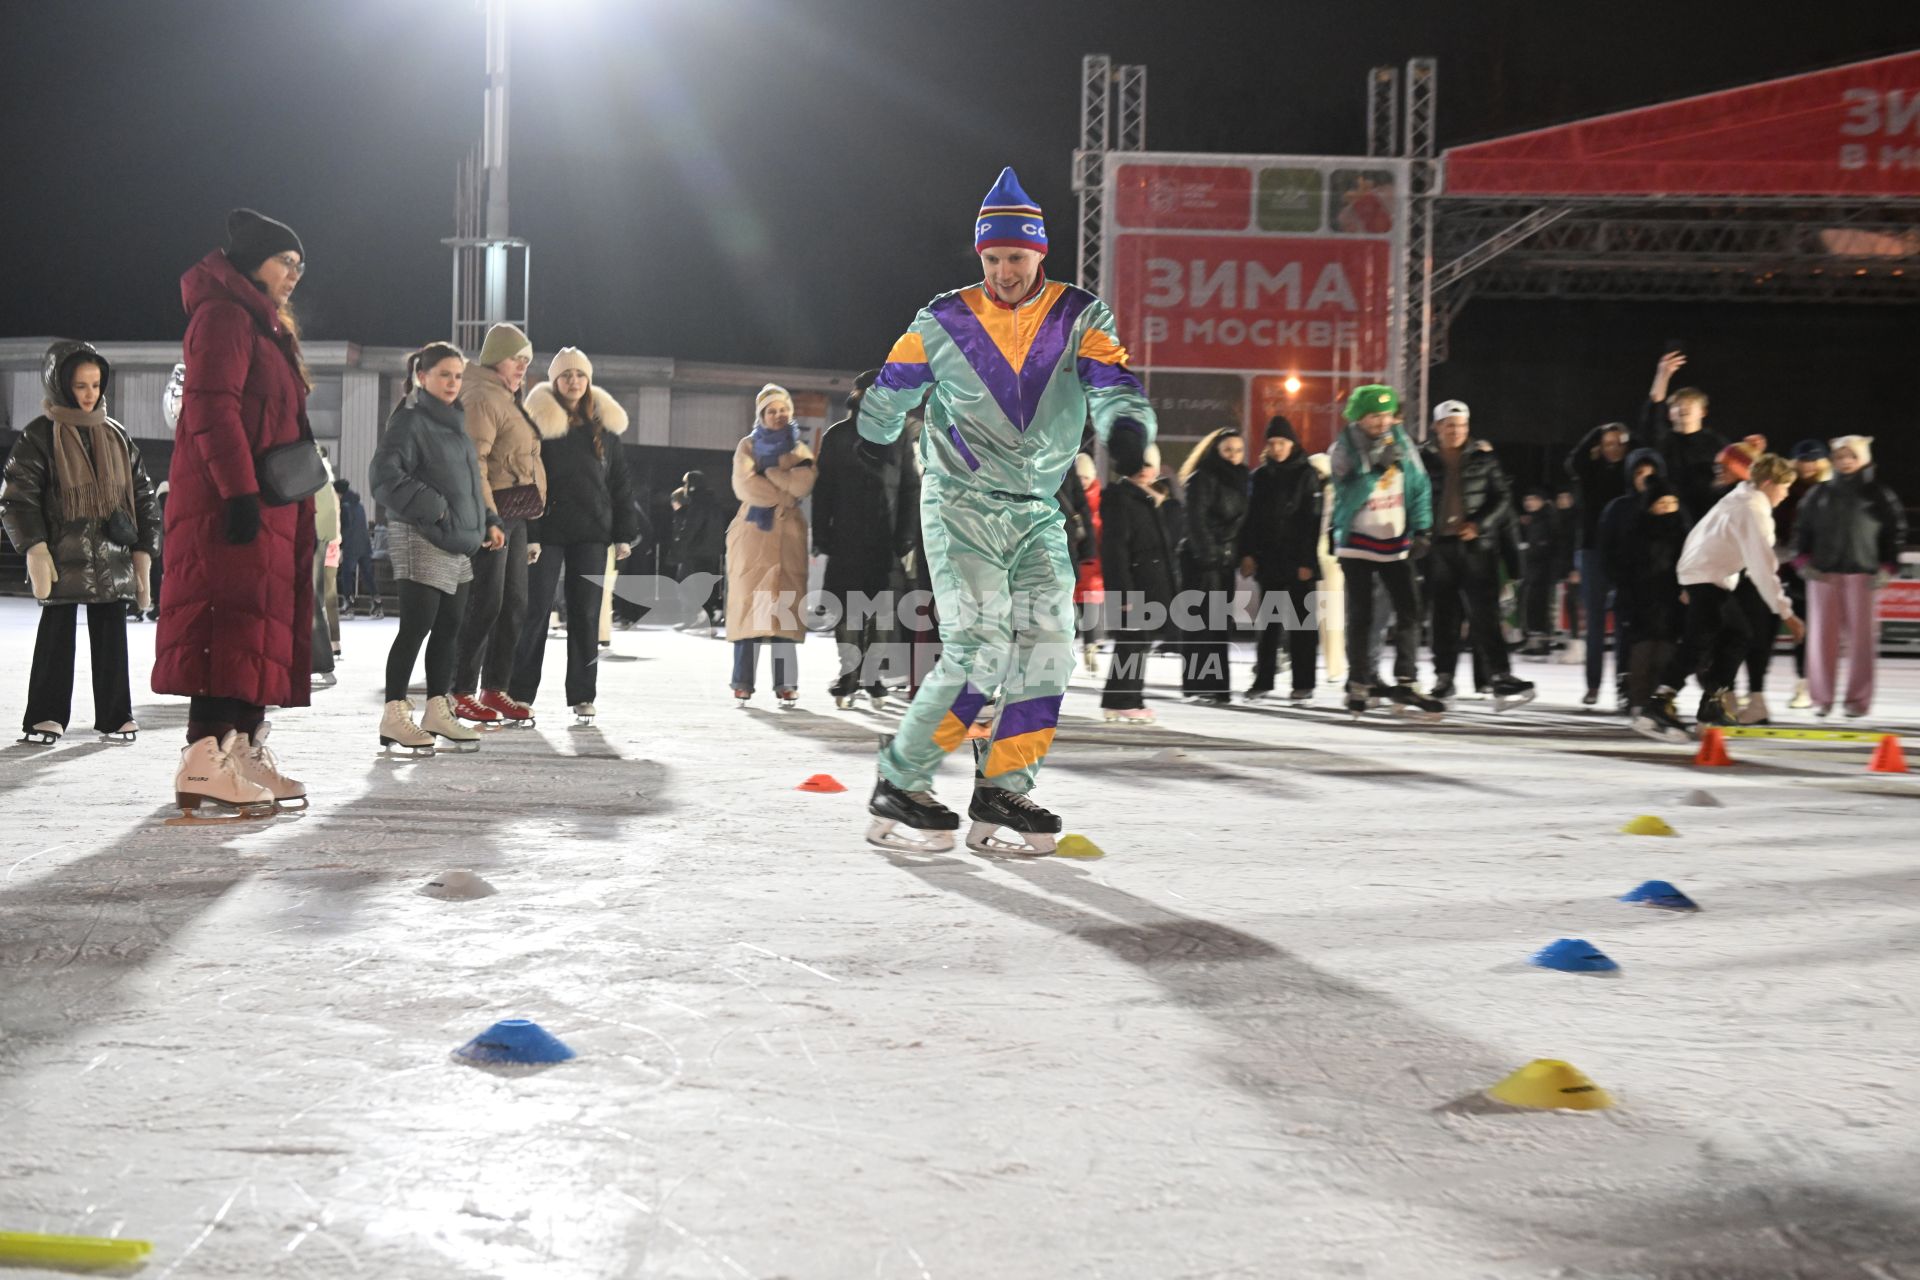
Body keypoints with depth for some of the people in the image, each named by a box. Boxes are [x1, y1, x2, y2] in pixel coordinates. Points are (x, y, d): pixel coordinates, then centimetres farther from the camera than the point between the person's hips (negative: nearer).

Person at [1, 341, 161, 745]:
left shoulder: (116, 436, 12)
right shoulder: (40, 436, -2)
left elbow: (143, 495, 16)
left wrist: (143, 552, 9)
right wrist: (34, 549, -13)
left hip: (113, 557, 4)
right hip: (63, 556, -4)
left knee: (111, 635, 4)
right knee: (57, 633, -1)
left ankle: (115, 715, 10)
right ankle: (46, 717, 4)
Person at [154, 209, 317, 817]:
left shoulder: (264, 326, 25)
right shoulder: (224, 316, -8)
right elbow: (212, 408, -18)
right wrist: (239, 489, -24)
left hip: (266, 503, 10)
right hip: (233, 505, -10)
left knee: (259, 624, 9)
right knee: (233, 620, -15)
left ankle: (245, 755, 12)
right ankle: (205, 761, -18)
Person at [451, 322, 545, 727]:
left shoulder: (508, 401, 23)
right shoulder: (482, 398, -9)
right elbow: (473, 461, -19)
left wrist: (528, 531, 25)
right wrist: (488, 517, -25)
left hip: (514, 516, 10)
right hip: (493, 514, -10)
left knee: (514, 604, 10)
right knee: (485, 602, -10)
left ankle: (496, 689, 16)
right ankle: (462, 692, -6)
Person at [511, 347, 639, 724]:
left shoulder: (604, 425, 9)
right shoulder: (538, 422, -3)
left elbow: (620, 482, 11)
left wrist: (624, 534, 6)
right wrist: (528, 534, -14)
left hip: (591, 532, 3)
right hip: (548, 531, -3)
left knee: (586, 613, 4)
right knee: (534, 611, -2)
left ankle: (583, 696, 10)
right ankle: (519, 694, 4)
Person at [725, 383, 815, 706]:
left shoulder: (799, 450, 14)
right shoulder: (748, 446, 10)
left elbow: (803, 484, -7)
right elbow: (745, 486, -8)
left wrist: (769, 471, -8)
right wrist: (783, 494, -7)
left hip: (788, 536, 1)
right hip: (753, 534, -1)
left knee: (784, 608, -5)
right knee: (749, 606, -6)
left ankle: (786, 684, -6)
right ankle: (743, 683, -4)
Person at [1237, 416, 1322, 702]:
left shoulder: (1306, 474, -2)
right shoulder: (1261, 476, 10)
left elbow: (1313, 521, -7)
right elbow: (1251, 517, 10)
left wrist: (1307, 560, -13)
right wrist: (1247, 553, 0)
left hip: (1298, 560, -4)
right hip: (1268, 558, 4)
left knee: (1300, 621, 0)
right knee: (1267, 620, 6)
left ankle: (1303, 684, 2)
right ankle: (1263, 680, 11)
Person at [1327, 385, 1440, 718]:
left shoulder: (1401, 442, 1)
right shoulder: (1343, 449, -8)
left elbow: (1419, 486, 4)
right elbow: (1351, 494, -19)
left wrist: (1422, 531, -2)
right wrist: (1379, 467, -29)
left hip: (1396, 543, 3)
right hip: (1357, 543, -3)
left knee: (1409, 611, -4)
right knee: (1360, 616, 2)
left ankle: (1405, 684, 0)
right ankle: (1360, 682, 13)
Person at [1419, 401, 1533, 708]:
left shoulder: (1483, 457, 5)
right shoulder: (1425, 459, 6)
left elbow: (1503, 497, 6)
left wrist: (1480, 524, -8)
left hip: (1477, 545, -1)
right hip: (1440, 546, 1)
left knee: (1484, 613, -8)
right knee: (1444, 616, 6)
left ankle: (1500, 676, -8)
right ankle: (1444, 678, 15)